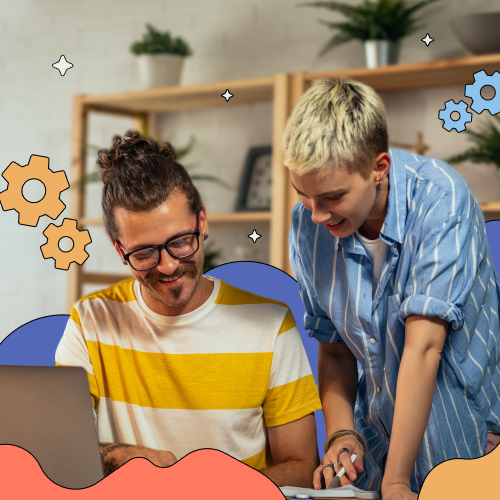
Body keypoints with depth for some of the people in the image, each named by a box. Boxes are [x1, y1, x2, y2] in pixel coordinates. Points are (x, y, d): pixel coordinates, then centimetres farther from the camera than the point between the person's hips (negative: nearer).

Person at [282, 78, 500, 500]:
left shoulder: (439, 200, -20)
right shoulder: (308, 222, -4)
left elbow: (422, 347, -24)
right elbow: (334, 348, 7)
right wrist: (341, 433, -10)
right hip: (377, 452, 3)